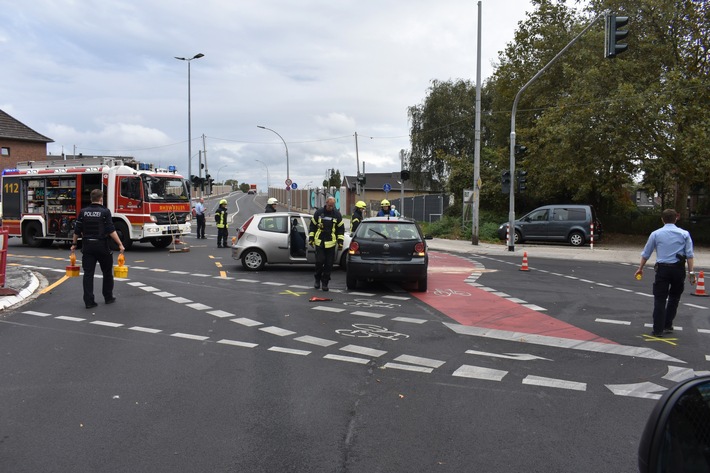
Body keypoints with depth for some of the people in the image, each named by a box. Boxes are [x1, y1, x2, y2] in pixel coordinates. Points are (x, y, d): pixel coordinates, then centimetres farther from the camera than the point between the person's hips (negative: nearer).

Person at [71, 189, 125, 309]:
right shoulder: (105, 212, -8)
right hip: (102, 246, -3)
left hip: (87, 246, 3)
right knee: (107, 272, 14)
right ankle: (108, 297, 23)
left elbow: (77, 230, 6)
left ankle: (89, 301, 0)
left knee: (88, 274, 3)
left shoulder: (83, 212, 3)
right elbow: (111, 231, -14)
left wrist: (74, 244, 19)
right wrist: (120, 245, -12)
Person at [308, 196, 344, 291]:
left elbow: (341, 229, 9)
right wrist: (311, 238, 6)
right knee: (319, 261, -6)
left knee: (329, 264, 1)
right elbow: (312, 226, 9)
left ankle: (325, 282, 12)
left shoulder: (337, 215, 4)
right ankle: (317, 279, 16)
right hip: (319, 242, -1)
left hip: (331, 244, 1)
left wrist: (340, 242, 3)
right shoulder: (318, 213, 2)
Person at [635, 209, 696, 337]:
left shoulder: (656, 234, 2)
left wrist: (640, 268, 19)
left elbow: (646, 253, 7)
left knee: (660, 299, 2)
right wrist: (691, 272, -1)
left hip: (662, 269, -1)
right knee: (674, 297, 18)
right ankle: (668, 326, 20)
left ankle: (658, 330, 0)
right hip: (678, 269, 1)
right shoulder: (684, 234, 3)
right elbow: (689, 254, -3)